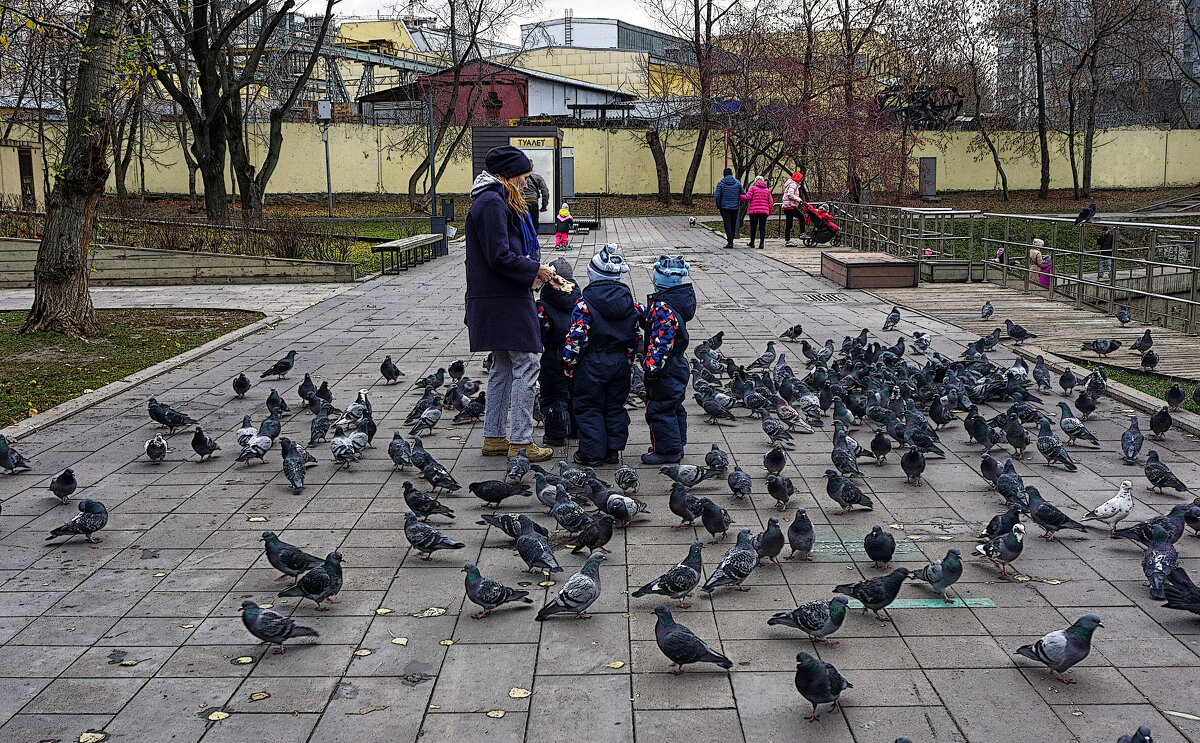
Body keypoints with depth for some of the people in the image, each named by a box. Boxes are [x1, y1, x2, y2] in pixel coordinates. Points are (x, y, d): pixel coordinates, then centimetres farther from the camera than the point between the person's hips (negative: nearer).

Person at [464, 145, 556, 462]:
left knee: (503, 367, 14)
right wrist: (535, 269, -12)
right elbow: (500, 257, -22)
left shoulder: (499, 202, 18)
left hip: (500, 299, 11)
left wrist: (531, 270, 10)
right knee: (526, 364, -8)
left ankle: (494, 437, 20)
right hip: (505, 301, -11)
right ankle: (520, 442, -5)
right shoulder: (491, 203, -15)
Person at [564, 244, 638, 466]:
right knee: (615, 407, 14)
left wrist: (570, 364, -6)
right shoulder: (629, 302, 3)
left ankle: (591, 454, 6)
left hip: (592, 364, -5)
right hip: (620, 363, 5)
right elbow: (634, 336, 9)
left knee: (589, 408, 5)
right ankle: (614, 450, 19)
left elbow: (577, 337, -15)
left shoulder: (585, 302, -13)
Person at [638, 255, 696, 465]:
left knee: (658, 409, 1)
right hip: (679, 365, 10)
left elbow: (661, 341, -26)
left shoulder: (663, 306, -24)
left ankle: (666, 450, 8)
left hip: (664, 370, -10)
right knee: (674, 407, 20)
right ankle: (677, 446, 31)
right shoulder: (683, 297, 6)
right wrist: (637, 310, 14)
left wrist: (651, 367, -23)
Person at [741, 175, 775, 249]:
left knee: (753, 227, 7)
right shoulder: (767, 190, 13)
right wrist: (769, 212, 21)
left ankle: (752, 243, 16)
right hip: (764, 211, 2)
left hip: (754, 210, -2)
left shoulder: (753, 188, 1)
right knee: (762, 227, 1)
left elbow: (747, 197, -7)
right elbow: (771, 202, 11)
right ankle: (762, 243, -10)